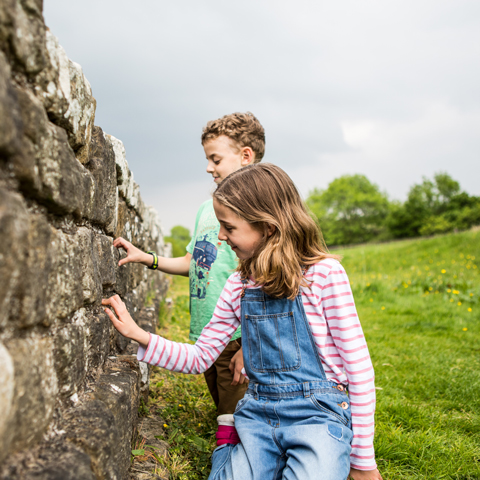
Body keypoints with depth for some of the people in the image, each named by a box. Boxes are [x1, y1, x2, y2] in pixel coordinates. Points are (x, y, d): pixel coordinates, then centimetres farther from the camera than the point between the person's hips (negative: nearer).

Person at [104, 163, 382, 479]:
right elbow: (199, 358, 12)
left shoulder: (324, 273, -10)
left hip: (318, 412, -3)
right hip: (258, 414, 3)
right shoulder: (239, 286, 6)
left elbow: (358, 363, -7)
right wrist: (139, 335, -2)